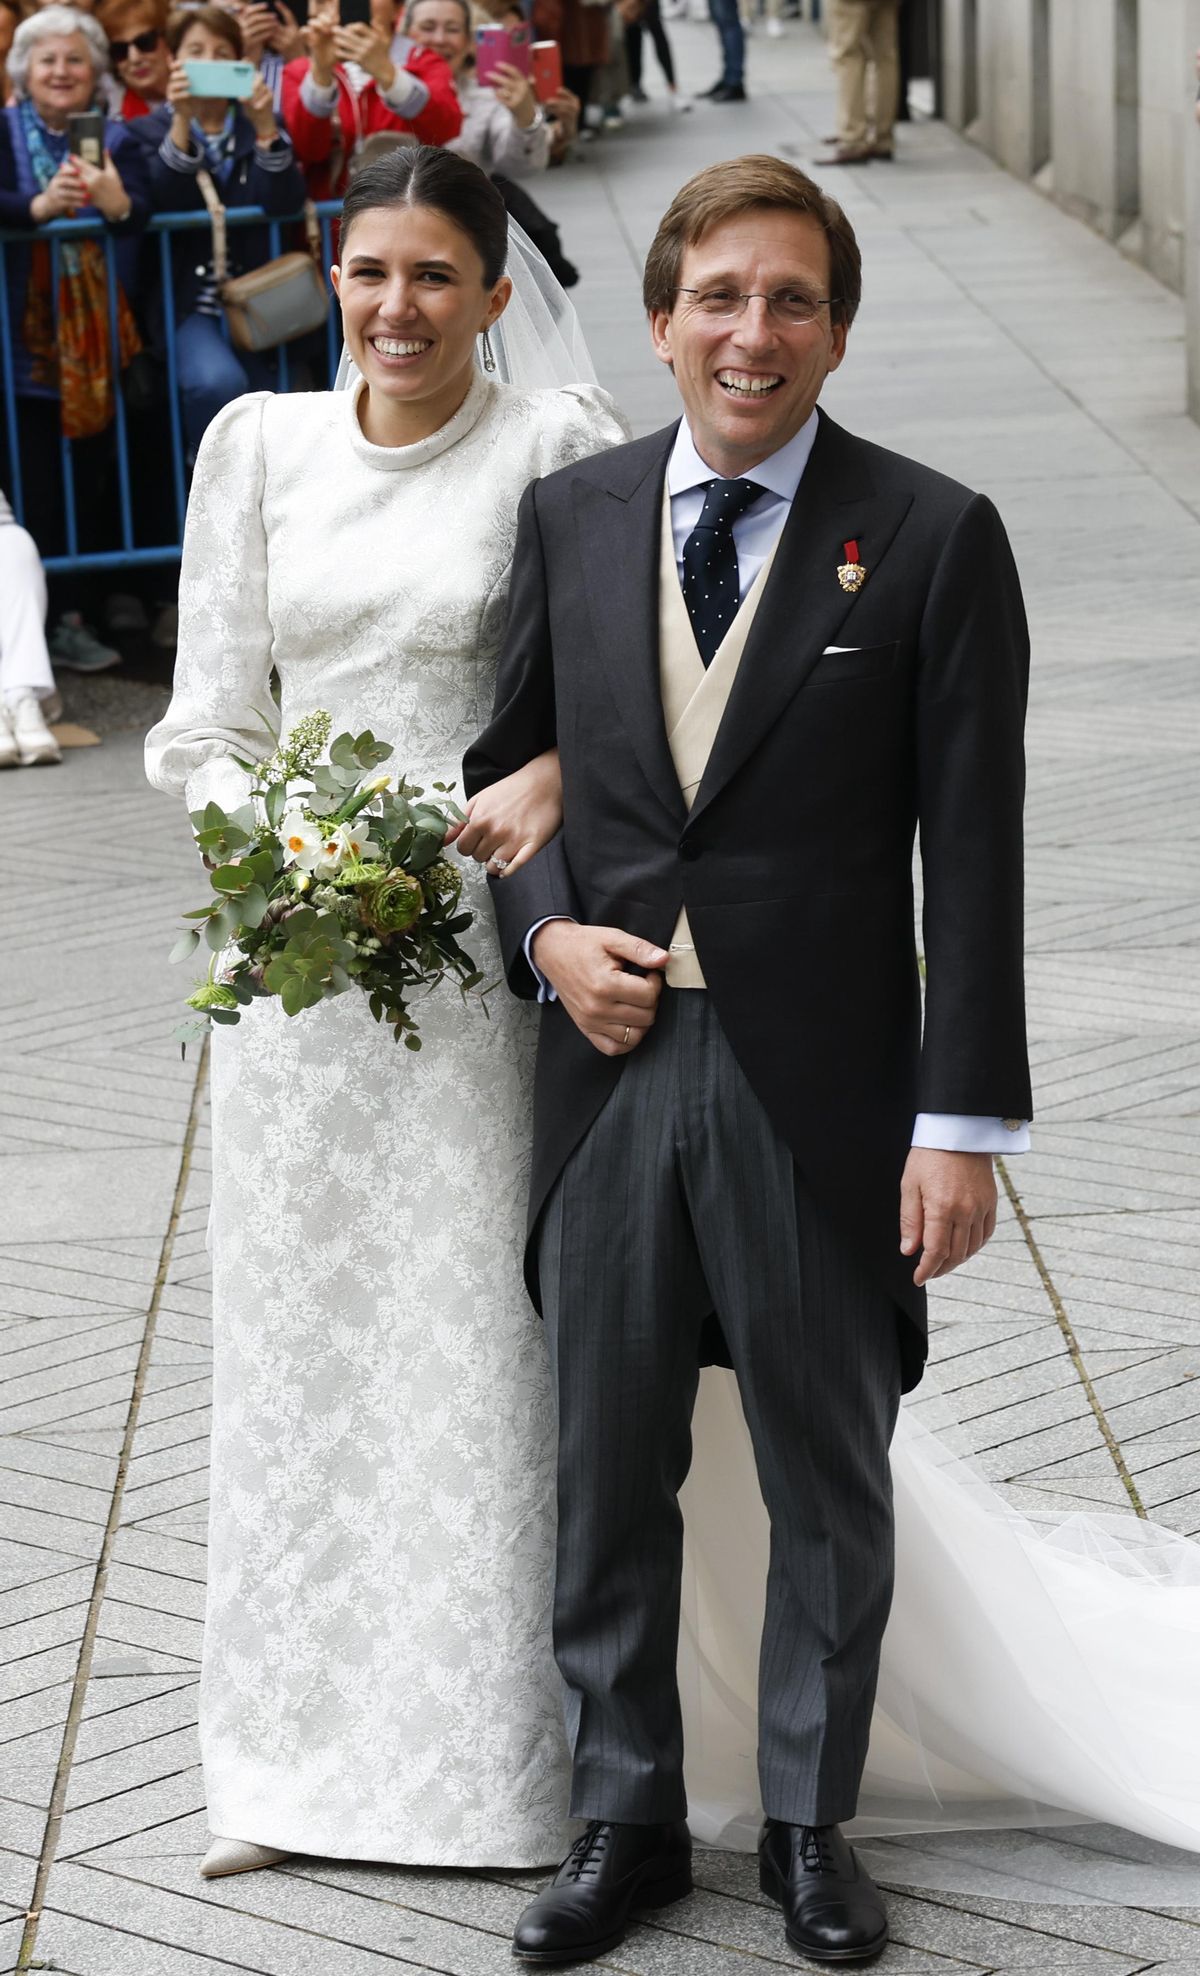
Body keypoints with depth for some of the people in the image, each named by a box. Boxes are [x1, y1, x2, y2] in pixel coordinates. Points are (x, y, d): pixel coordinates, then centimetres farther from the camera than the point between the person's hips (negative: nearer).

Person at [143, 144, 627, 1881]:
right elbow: (208, 726, 6)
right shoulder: (258, 445, 5)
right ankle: (305, 1752, 22)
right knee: (305, 1342, 10)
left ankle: (497, 1747, 16)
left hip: (493, 949, -3)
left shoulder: (558, 447, -5)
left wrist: (558, 773, -24)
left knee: (489, 1345, 2)